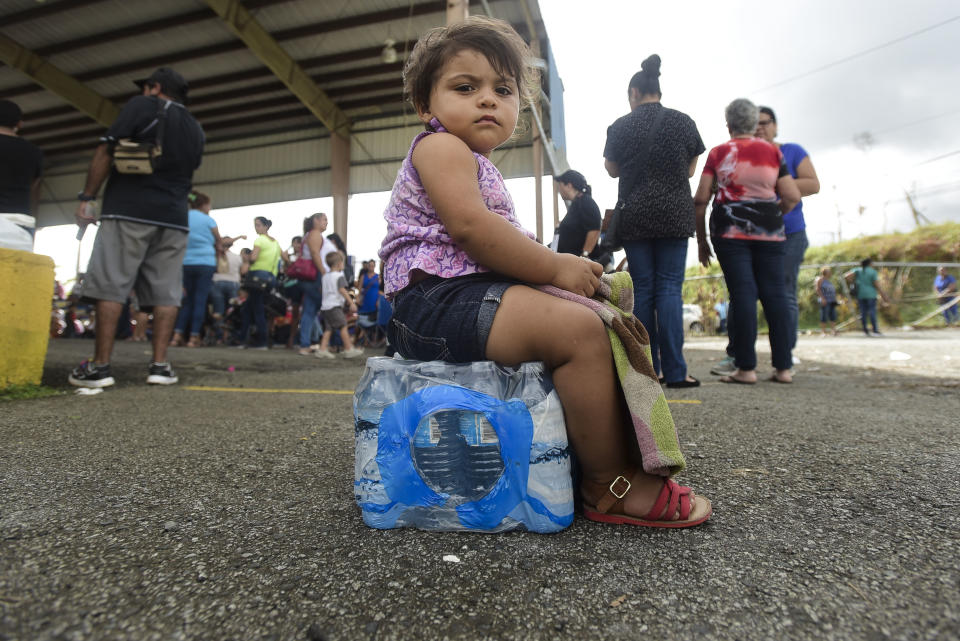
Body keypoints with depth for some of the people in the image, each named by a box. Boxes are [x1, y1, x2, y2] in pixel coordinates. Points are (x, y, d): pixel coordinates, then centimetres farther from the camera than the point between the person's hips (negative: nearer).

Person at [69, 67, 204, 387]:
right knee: (165, 292, 1)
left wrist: (86, 196, 0)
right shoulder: (195, 129, 20)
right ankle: (160, 365, -1)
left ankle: (99, 366, -4)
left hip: (129, 211, -4)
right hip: (174, 218, 5)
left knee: (111, 286, -4)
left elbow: (106, 150, -2)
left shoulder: (143, 106, 4)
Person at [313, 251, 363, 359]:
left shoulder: (325, 276, 17)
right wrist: (351, 303, -20)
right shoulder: (339, 276, -8)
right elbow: (342, 290, -17)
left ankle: (322, 349, 2)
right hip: (334, 306, -8)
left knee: (328, 329, 9)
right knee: (343, 326, -5)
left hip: (325, 306, 8)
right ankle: (349, 349, -4)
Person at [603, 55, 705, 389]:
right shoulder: (683, 121, 5)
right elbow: (690, 169, 12)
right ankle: (674, 371, -5)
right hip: (674, 214, 0)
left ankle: (648, 369, 6)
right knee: (670, 288, -1)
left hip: (634, 216, 0)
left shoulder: (620, 126, 3)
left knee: (642, 289, 4)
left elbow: (613, 170, 12)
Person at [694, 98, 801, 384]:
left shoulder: (718, 153, 5)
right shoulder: (773, 151, 11)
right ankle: (783, 368, 6)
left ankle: (746, 368, -7)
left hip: (730, 229, -2)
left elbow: (700, 200, -1)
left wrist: (701, 240, 6)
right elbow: (792, 197, 5)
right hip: (769, 231, 2)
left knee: (742, 294, -6)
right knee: (775, 293, 3)